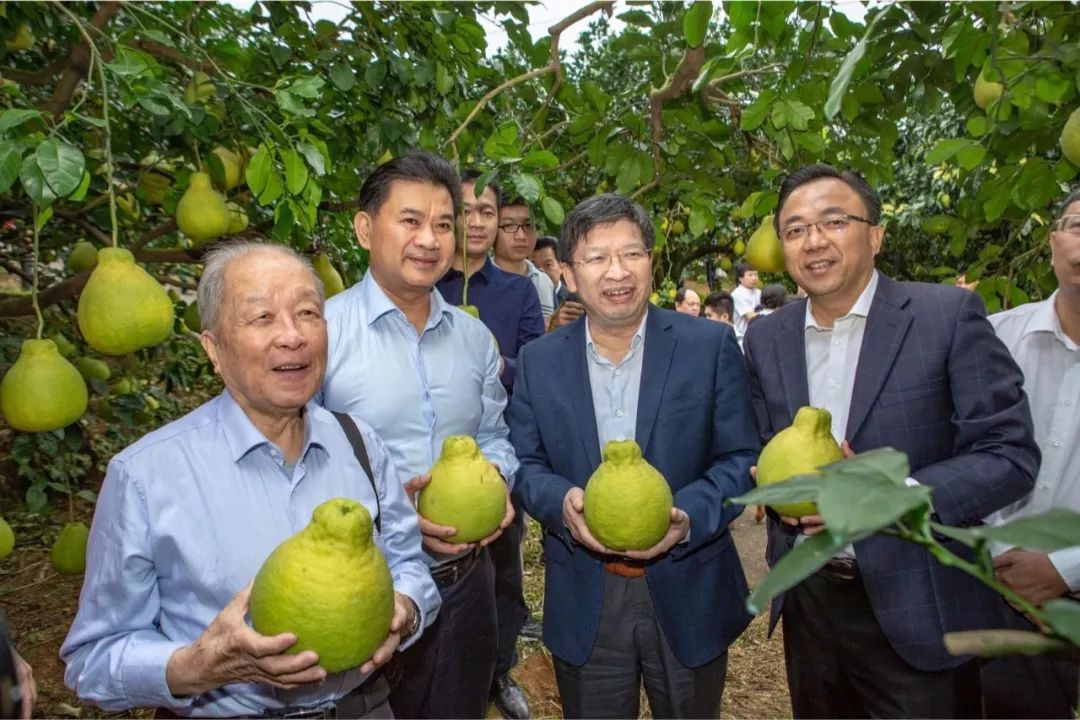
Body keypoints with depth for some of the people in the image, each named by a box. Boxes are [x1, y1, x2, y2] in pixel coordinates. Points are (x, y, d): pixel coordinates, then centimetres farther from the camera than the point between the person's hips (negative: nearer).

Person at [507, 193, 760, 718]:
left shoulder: (710, 346, -7)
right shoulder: (538, 360, -1)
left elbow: (742, 457, -5)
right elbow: (524, 463, 2)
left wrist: (690, 515, -22)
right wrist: (561, 501, -19)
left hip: (688, 596, 0)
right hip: (582, 603, 1)